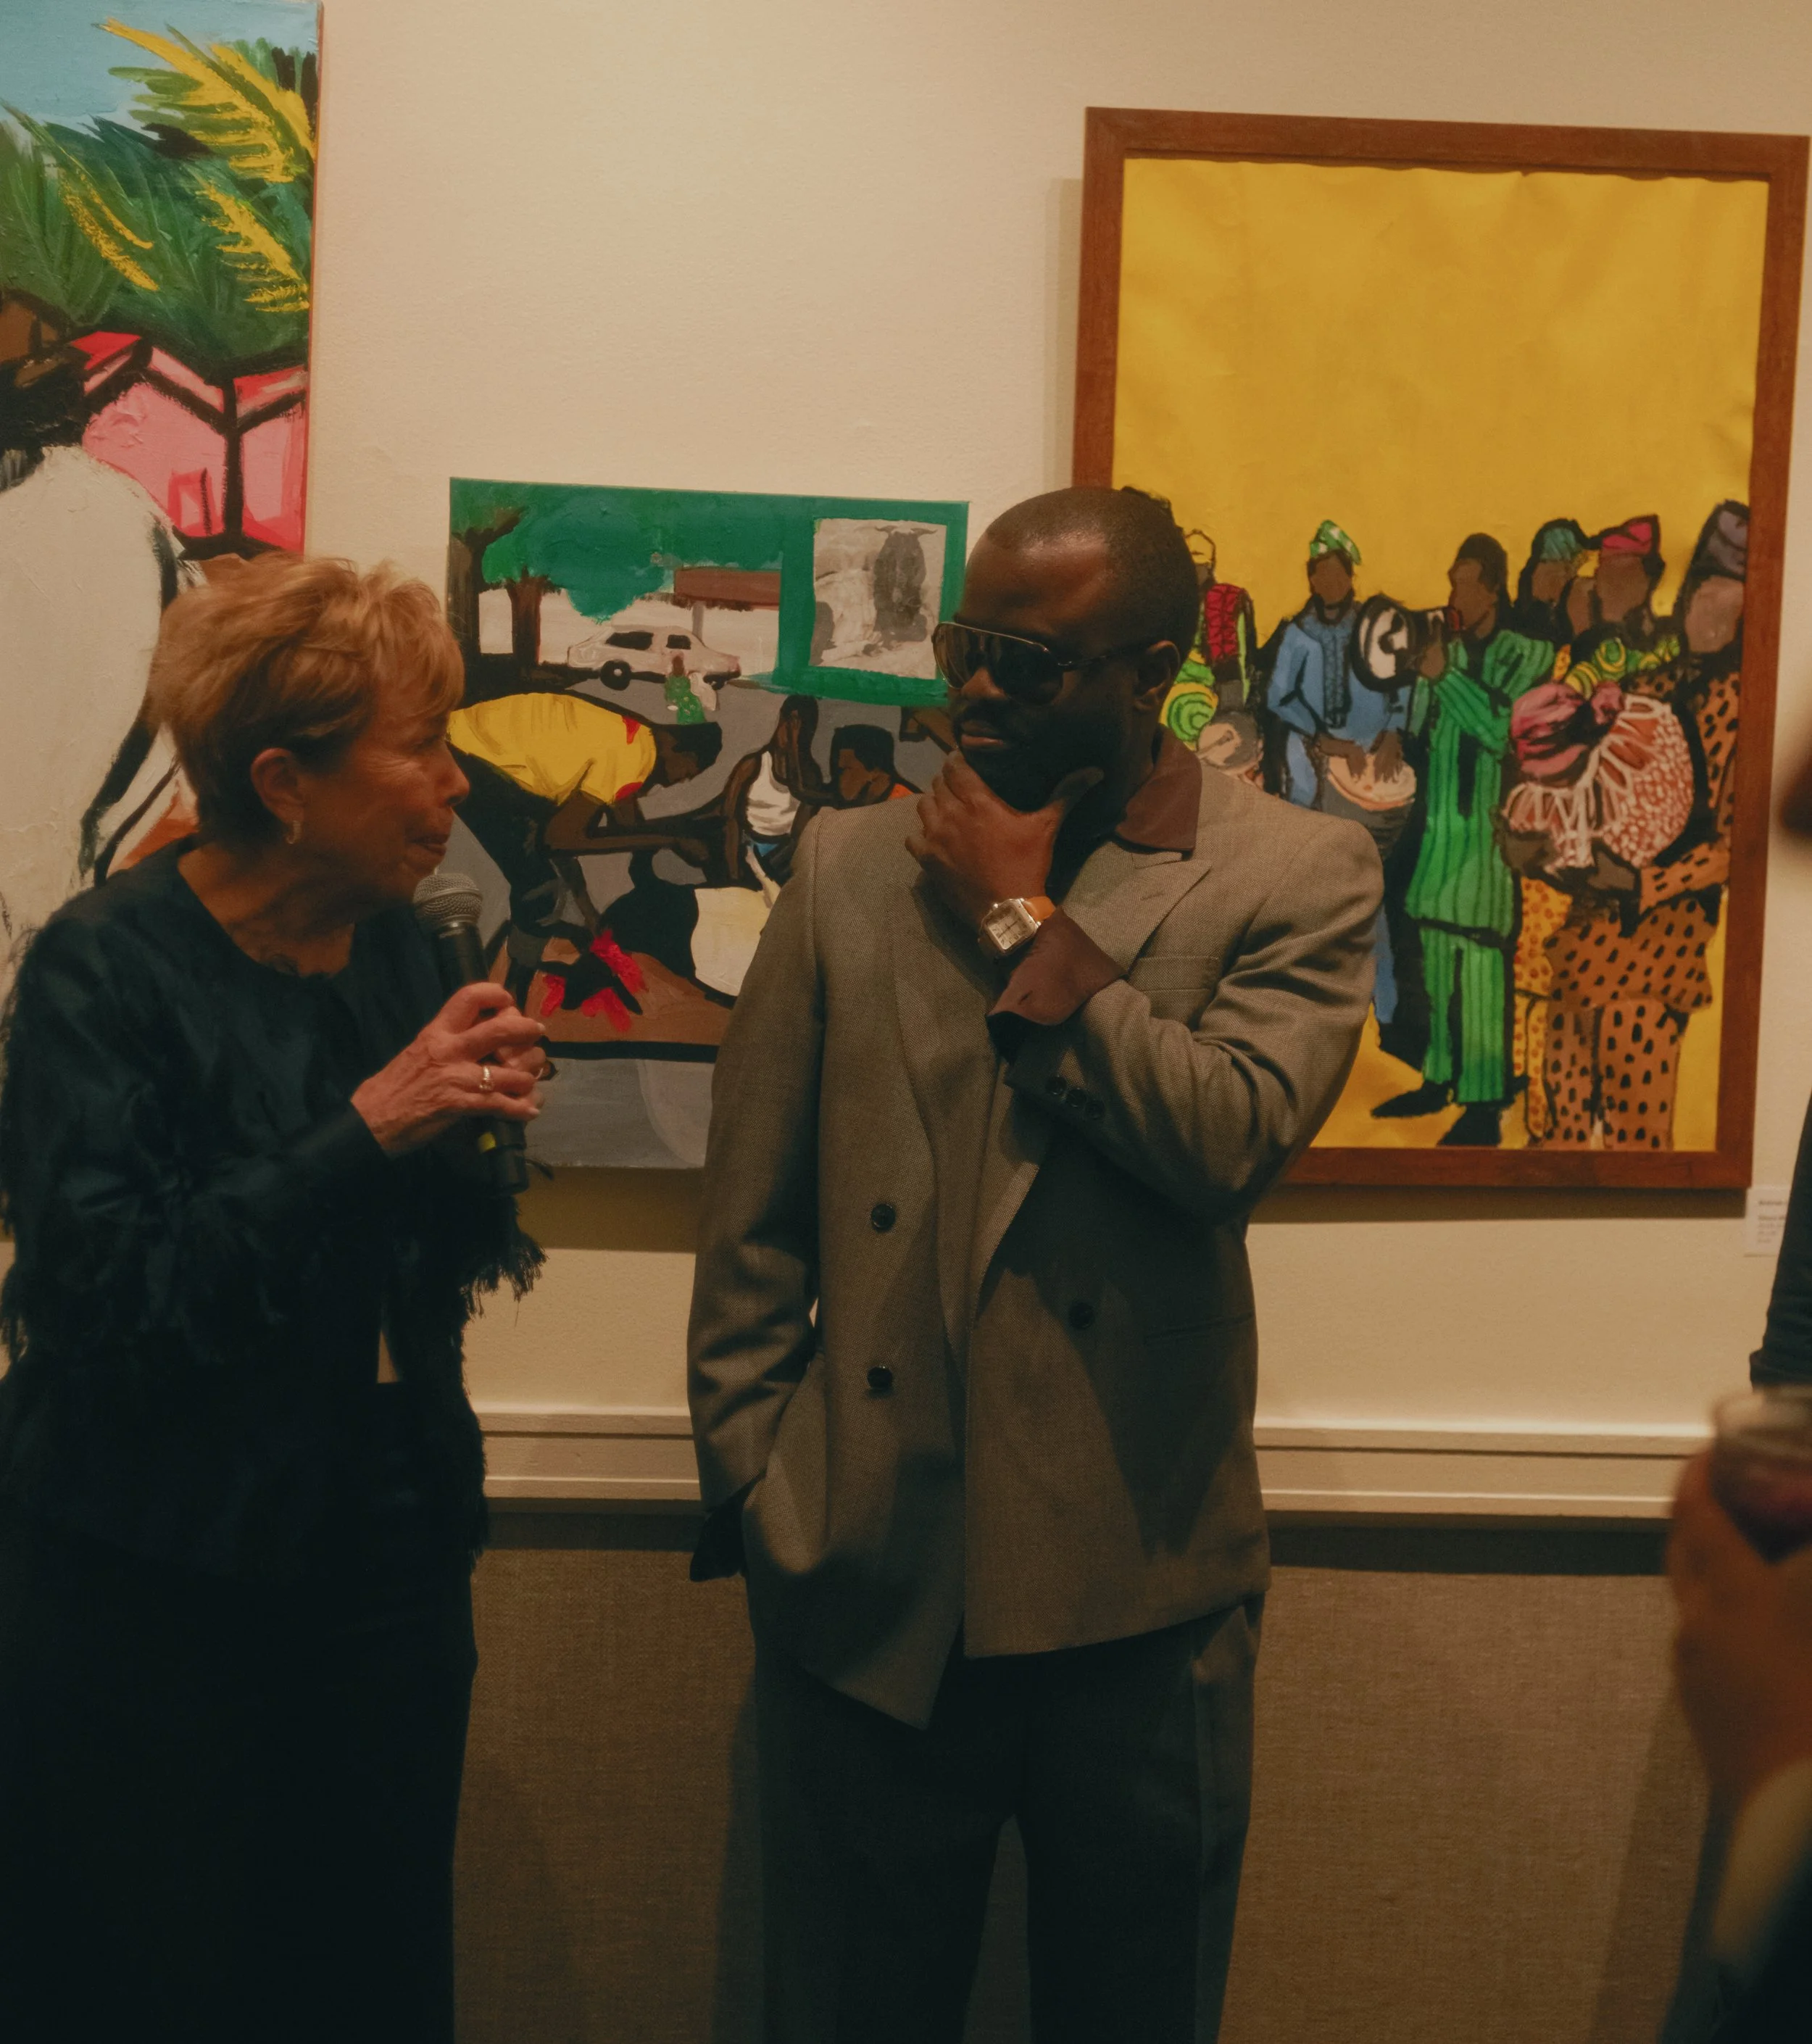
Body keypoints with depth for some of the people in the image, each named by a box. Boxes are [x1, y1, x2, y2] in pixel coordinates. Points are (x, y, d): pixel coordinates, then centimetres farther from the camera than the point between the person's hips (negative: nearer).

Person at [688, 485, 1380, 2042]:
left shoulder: (1299, 877, -1)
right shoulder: (852, 867, 5)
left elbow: (1231, 1139, -18)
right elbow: (752, 1222, 6)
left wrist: (1021, 924, -10)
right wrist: (754, 1488, 2)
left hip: (1140, 1601, -1)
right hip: (870, 1587, 2)